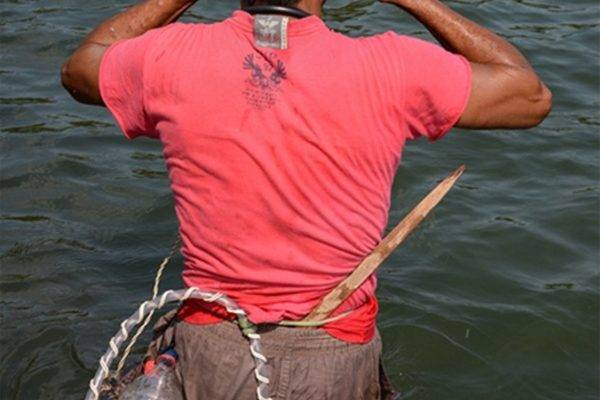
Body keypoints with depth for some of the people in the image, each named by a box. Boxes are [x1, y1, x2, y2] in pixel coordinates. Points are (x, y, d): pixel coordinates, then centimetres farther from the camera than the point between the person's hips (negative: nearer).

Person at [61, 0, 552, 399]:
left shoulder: (170, 58, -12)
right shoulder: (391, 71, -16)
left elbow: (79, 69, 13)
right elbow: (532, 97, 2)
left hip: (210, 354, 1)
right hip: (335, 356, -1)